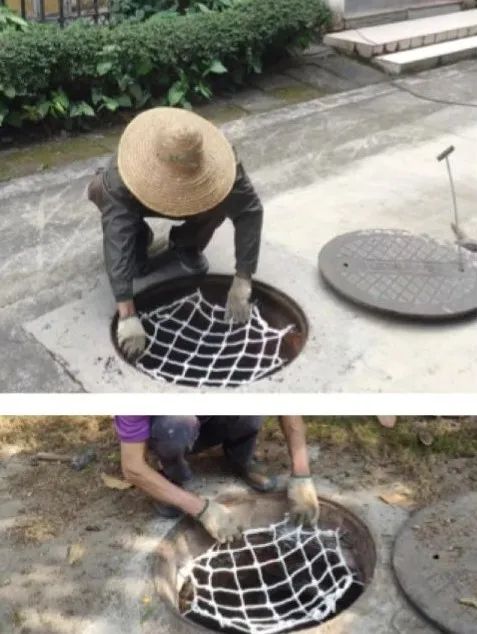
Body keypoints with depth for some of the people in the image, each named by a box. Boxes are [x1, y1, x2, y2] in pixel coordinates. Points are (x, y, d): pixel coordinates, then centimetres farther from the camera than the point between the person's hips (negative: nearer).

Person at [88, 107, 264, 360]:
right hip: (139, 196, -1)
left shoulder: (216, 164, -39)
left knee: (223, 197, -32)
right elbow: (116, 241, -49)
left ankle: (185, 247, 0)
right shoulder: (122, 174, -44)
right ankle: (140, 240, -2)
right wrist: (127, 315, -56)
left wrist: (242, 282, -39)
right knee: (100, 189, -33)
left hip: (193, 195, 1)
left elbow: (250, 211, -33)